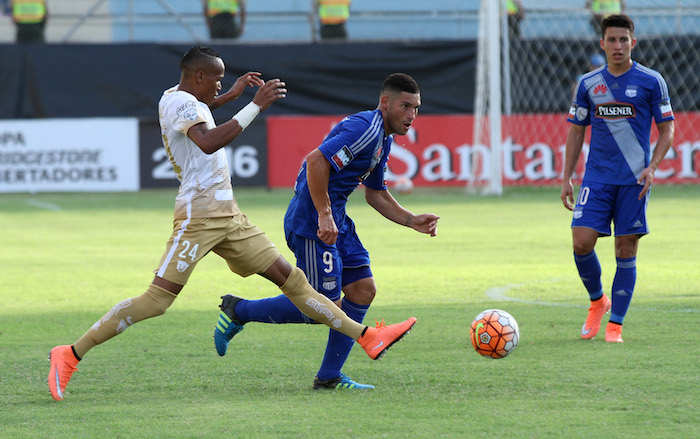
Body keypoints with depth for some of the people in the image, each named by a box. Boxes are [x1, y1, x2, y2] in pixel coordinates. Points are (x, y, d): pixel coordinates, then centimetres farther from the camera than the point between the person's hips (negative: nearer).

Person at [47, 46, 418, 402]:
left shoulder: (174, 98, 19)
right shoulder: (180, 103, -11)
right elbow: (208, 142, -30)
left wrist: (232, 96, 39)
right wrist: (256, 105, -26)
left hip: (228, 217, 10)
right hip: (199, 215, -10)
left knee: (290, 278, 8)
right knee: (156, 300, -14)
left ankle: (367, 338, 8)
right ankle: (71, 355, -9)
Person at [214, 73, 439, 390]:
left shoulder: (383, 138, 16)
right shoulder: (365, 128, -18)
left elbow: (376, 194, 24)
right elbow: (316, 161, -27)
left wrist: (411, 220, 12)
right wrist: (324, 216, -28)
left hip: (336, 221, 11)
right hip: (312, 223, -11)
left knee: (363, 290, 6)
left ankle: (329, 376, 11)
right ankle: (238, 311, 7)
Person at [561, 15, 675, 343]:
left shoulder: (651, 82, 0)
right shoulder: (588, 84, 7)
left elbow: (667, 130, 4)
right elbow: (576, 131, 14)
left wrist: (652, 166, -10)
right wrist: (567, 178, 8)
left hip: (634, 180, -2)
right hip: (597, 177, 2)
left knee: (626, 250, -1)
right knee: (582, 242, -11)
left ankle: (615, 324, 7)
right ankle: (597, 301, 15)